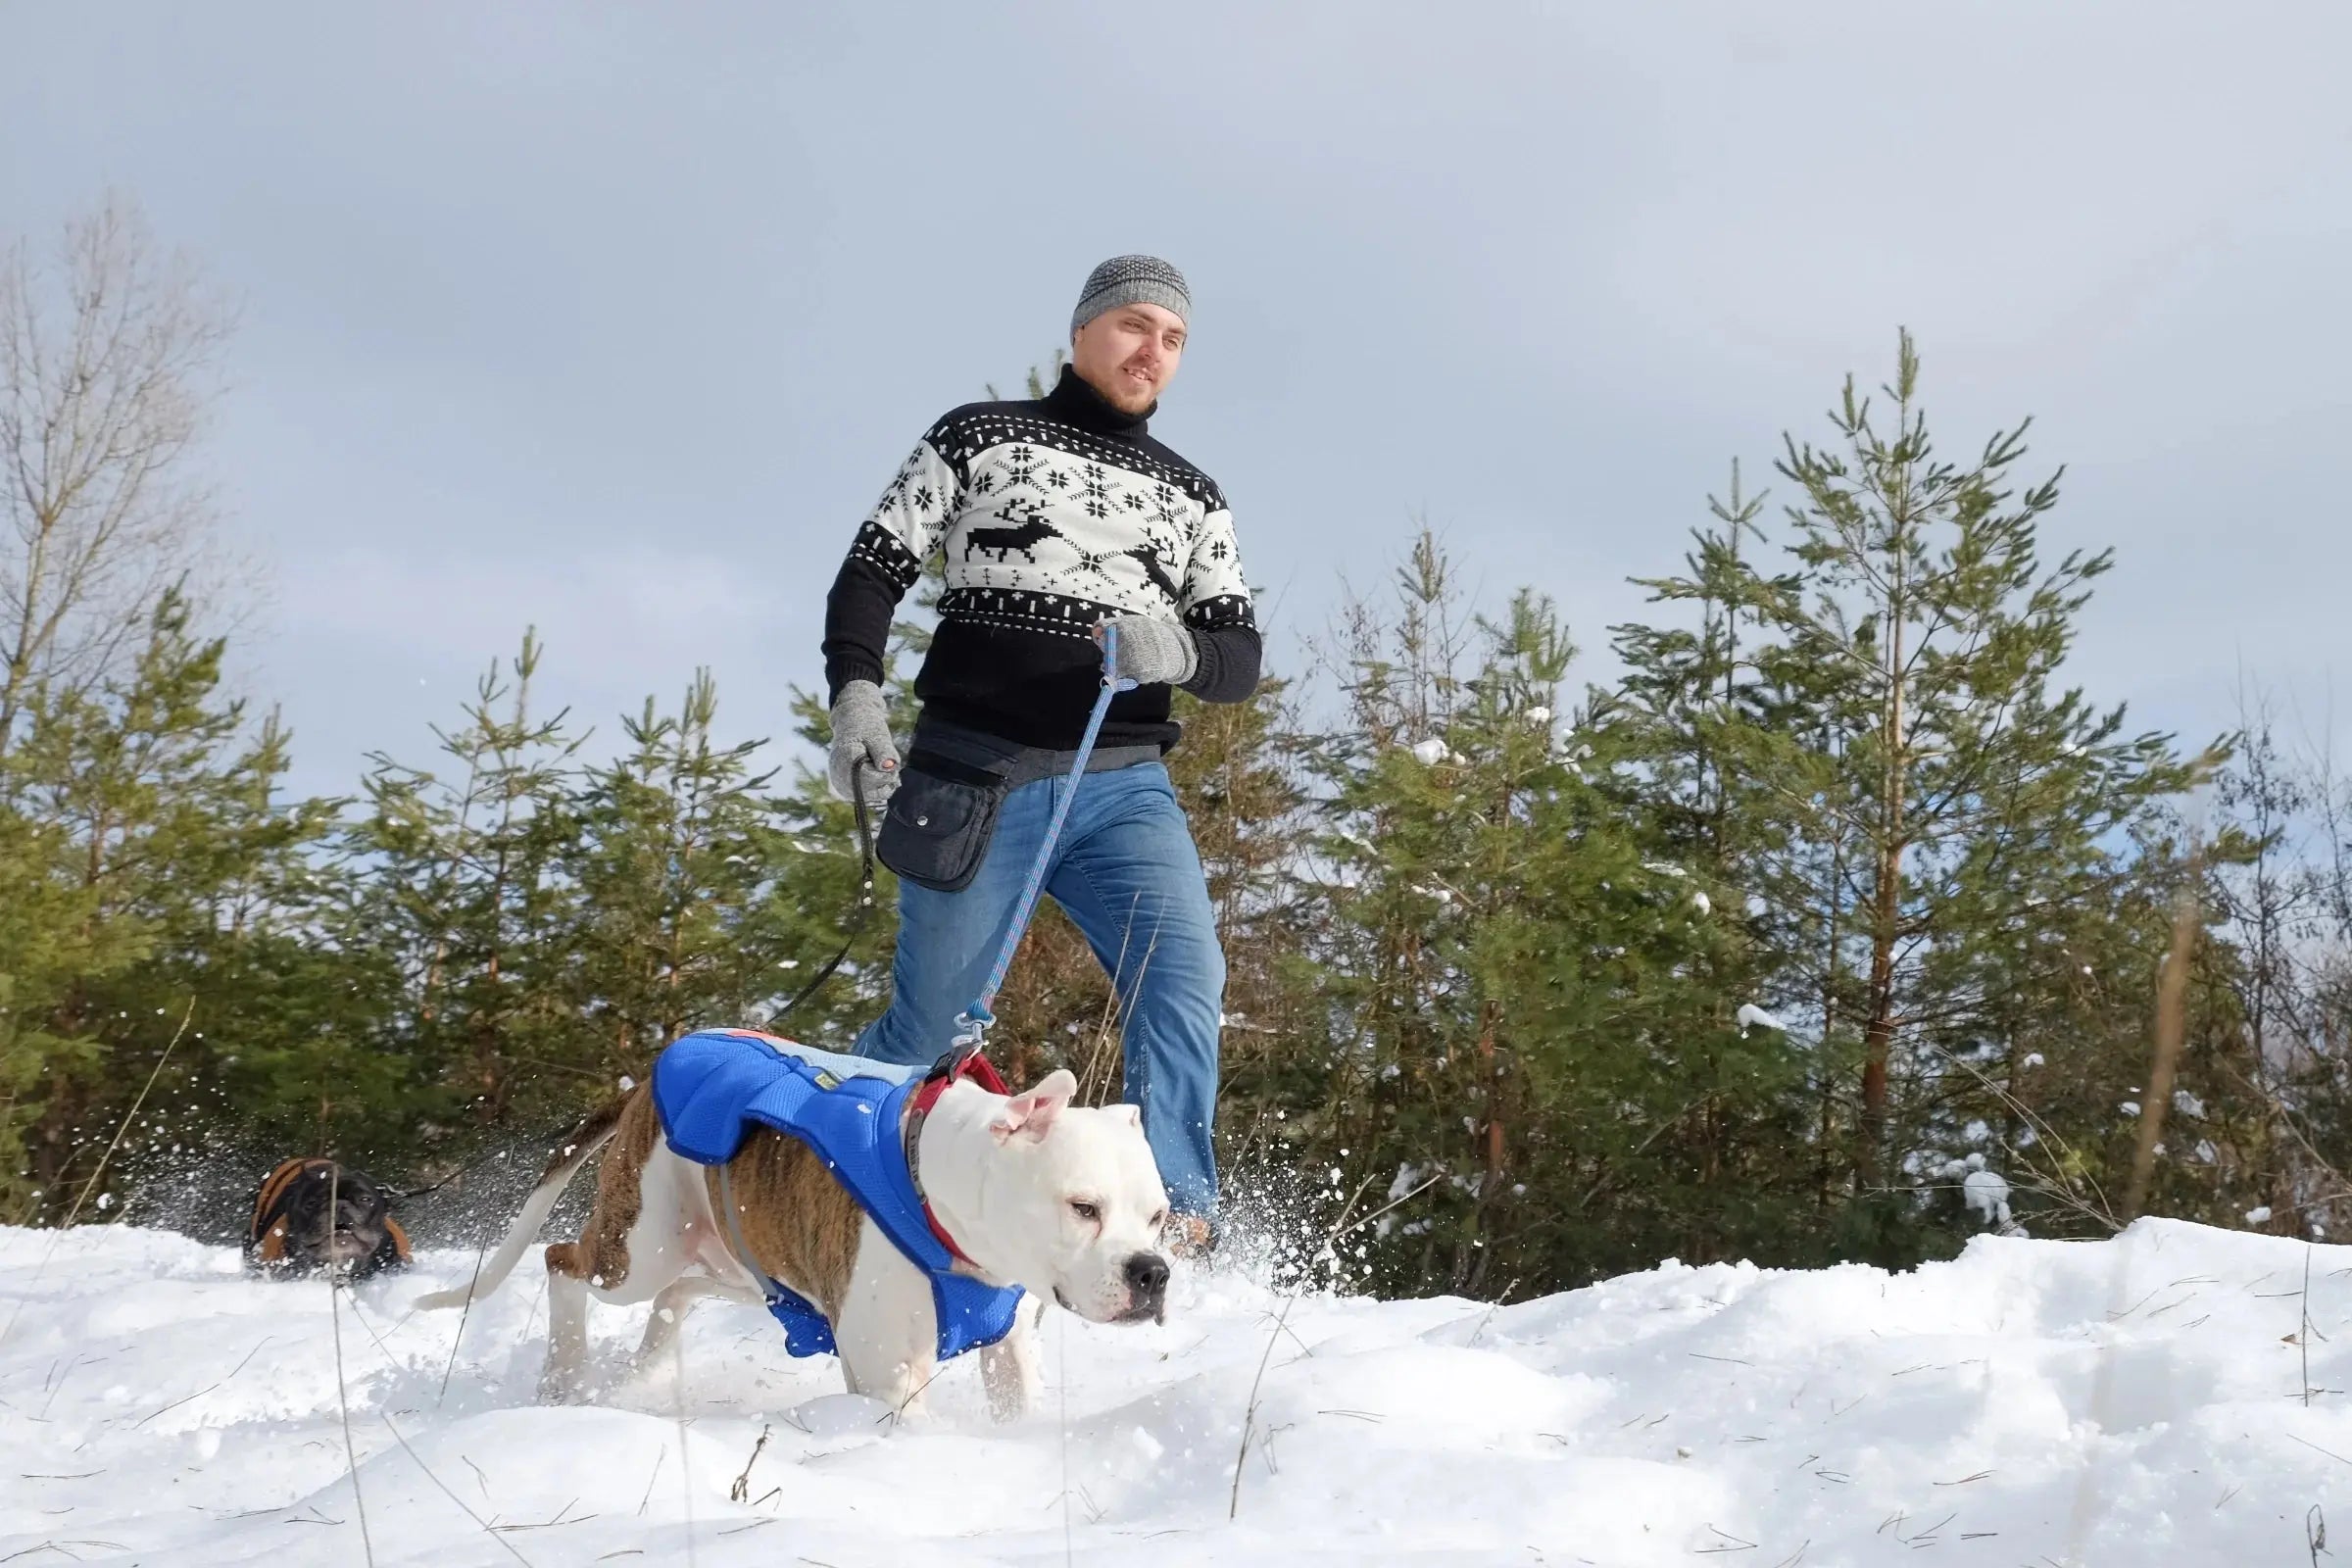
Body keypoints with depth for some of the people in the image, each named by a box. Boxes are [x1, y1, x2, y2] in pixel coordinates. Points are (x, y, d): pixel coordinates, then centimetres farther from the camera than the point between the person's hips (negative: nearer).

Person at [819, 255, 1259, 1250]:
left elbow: (1241, 657, 10)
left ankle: (1175, 1227, -22)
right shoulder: (980, 437, 10)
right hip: (976, 779, -2)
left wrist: (1182, 651, -15)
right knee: (926, 1026, 2)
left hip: (1125, 786, 3)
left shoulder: (1193, 497, 17)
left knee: (1184, 982, -21)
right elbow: (873, 571, 6)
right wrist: (855, 688, -11)